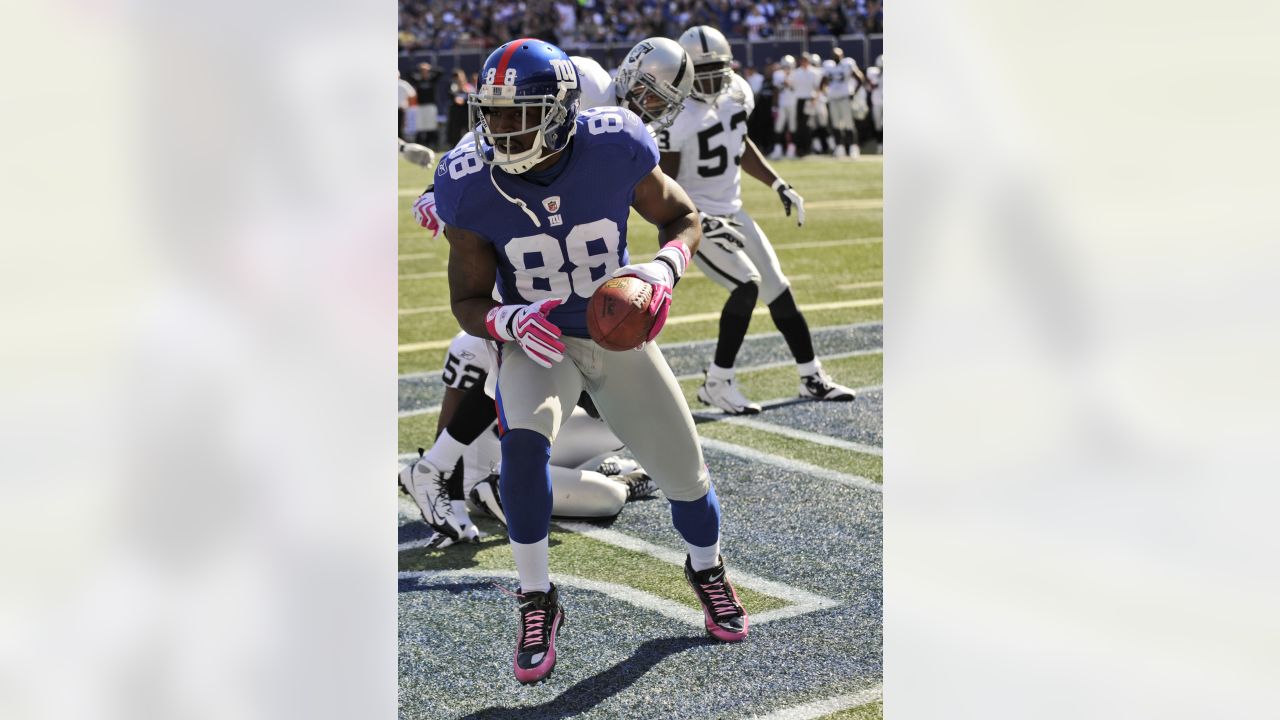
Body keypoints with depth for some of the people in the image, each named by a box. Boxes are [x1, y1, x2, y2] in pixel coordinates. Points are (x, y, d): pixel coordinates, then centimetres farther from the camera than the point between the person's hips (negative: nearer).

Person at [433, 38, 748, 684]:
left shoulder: (614, 151, -23)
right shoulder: (472, 189, -21)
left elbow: (683, 217, -3)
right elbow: (468, 302, -10)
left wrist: (664, 268, -25)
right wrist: (513, 322, -32)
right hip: (537, 340, -1)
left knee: (684, 471, 4)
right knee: (523, 438, -32)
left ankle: (707, 570, 40)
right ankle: (536, 602, -12)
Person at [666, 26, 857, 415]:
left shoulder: (737, 92, 0)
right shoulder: (677, 116, -22)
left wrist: (778, 184, 11)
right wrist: (702, 223, -28)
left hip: (731, 211, 8)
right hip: (694, 216, -7)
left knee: (778, 288, 8)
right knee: (747, 284, -21)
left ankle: (812, 378, 21)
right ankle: (717, 384, -9)